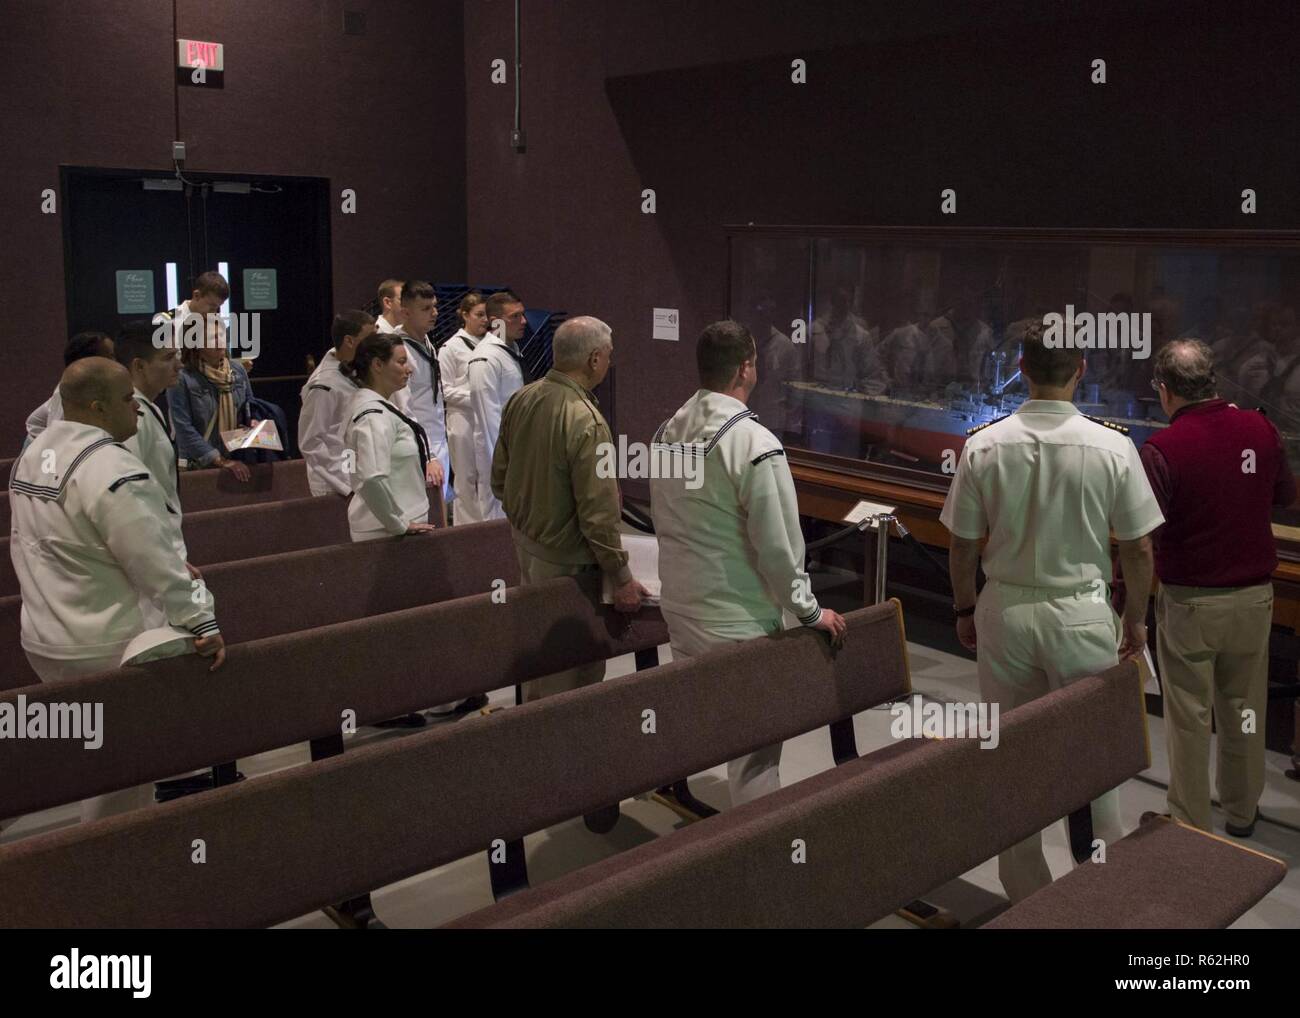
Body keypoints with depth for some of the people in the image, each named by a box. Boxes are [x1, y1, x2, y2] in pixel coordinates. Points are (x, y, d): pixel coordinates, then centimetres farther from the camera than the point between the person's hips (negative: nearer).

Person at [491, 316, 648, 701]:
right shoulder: (586, 422, -27)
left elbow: (499, 480, 9)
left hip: (524, 544, 9)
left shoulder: (520, 400, -2)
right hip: (567, 562, -9)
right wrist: (621, 576, -16)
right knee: (576, 673, 7)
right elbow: (598, 512, -25)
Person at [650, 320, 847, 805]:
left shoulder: (668, 432, 1)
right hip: (737, 622, -7)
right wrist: (809, 611, -5)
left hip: (678, 606, 8)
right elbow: (778, 545, -19)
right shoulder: (754, 443, -21)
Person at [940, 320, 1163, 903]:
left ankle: (1026, 889, 28)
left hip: (1005, 610, 1)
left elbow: (962, 547, -2)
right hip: (1081, 614, -1)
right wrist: (1135, 616, 11)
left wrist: (965, 609, 13)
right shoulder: (1112, 448, -13)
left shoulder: (983, 446, -9)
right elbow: (1138, 550, -5)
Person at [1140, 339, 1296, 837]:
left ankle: (1190, 824, 20)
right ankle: (1241, 810, 35)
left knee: (1189, 716, 9)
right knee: (1245, 707, 20)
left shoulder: (1161, 450, -20)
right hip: (1253, 594, 4)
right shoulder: (1260, 429, -5)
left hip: (1189, 601, -4)